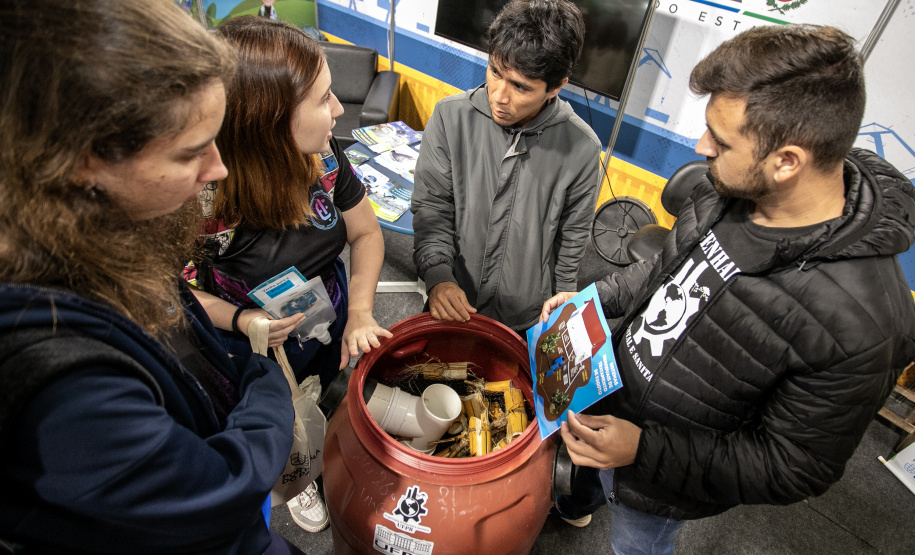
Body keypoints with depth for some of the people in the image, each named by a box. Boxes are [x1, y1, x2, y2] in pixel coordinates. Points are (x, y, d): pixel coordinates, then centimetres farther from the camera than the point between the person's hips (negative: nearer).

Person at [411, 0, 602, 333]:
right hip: (451, 305, 1)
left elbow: (572, 239, -4)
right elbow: (431, 207, -9)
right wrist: (437, 276, -24)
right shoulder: (450, 117, -17)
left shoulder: (582, 148, -17)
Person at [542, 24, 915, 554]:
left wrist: (645, 450, -31)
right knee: (589, 462, 36)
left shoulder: (857, 323, -36)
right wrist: (596, 298, -7)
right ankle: (577, 506, 71)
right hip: (608, 393, 6)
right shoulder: (729, 189, -16)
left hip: (662, 484, -5)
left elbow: (794, 469, -24)